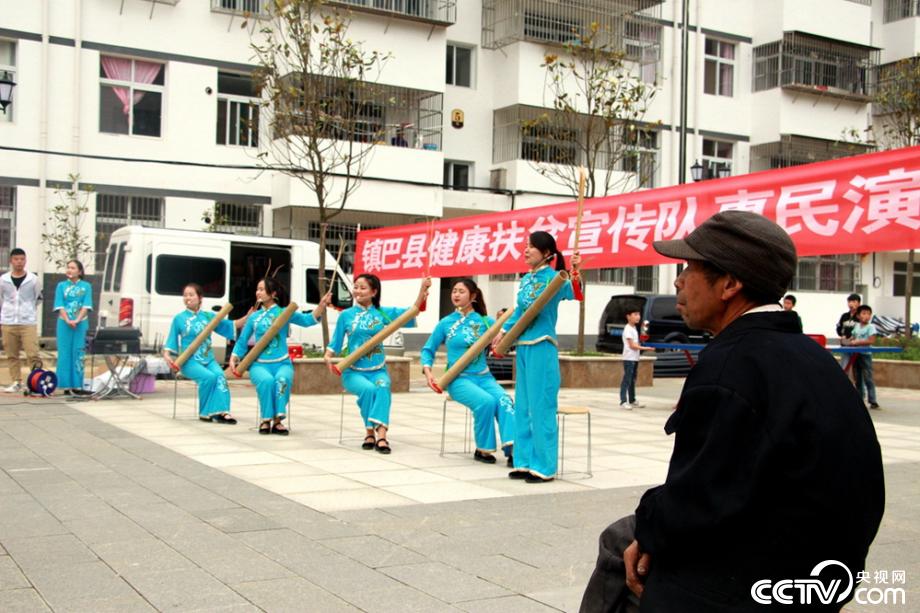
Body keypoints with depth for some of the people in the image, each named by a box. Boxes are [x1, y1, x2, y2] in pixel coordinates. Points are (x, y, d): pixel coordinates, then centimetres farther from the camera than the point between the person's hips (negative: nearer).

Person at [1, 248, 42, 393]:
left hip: (28, 322, -2)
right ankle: (16, 382, 13)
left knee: (33, 354, -9)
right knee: (12, 355, 6)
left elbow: (38, 298, 12)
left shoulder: (33, 279, 0)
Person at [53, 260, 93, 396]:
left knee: (78, 353, -1)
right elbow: (59, 305, 0)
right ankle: (66, 385, 2)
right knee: (65, 353, -1)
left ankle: (77, 385, 2)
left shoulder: (86, 286, 6)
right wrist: (67, 320, -13)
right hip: (64, 324, 1)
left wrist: (77, 320, -15)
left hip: (81, 324, -1)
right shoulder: (61, 286, 8)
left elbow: (86, 306, -2)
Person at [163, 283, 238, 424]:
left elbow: (231, 326, 12)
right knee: (208, 377, -30)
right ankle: (205, 412, -16)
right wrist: (167, 355, -11)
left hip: (208, 359, 3)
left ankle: (221, 411, -35)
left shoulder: (209, 316, 12)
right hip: (189, 360, -3)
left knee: (220, 375, -29)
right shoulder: (179, 319, 7)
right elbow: (171, 341, 7)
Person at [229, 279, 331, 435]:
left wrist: (321, 305, -25)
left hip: (282, 363, -1)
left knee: (282, 379, -36)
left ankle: (277, 420, -28)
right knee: (266, 380, -34)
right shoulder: (254, 317, 14)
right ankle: (265, 420, -19)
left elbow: (307, 320, -9)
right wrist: (234, 358, 4)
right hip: (260, 364, 1)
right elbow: (242, 340, 19)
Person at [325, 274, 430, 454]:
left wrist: (422, 290, -10)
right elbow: (336, 343, 7)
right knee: (368, 389, -33)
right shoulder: (346, 315, 4)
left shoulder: (383, 312, 7)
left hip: (378, 370, 1)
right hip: (354, 371, -1)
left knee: (383, 387, -33)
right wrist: (328, 356, -13)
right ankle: (370, 432, -18)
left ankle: (381, 434, -43)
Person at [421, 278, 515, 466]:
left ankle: (511, 450, -36)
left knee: (504, 400, -29)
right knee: (486, 401, -30)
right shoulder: (446, 323, 6)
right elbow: (428, 350, 12)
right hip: (459, 379, -2)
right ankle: (482, 450, -11)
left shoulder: (486, 322, 7)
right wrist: (427, 371, -4)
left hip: (483, 376, 2)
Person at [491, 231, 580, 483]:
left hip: (542, 348, -8)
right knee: (523, 407, 12)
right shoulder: (525, 280, 13)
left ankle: (544, 467, 5)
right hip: (523, 347, 8)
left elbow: (574, 293, -25)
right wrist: (503, 331, 26)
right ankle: (525, 462, 21)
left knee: (541, 408, -3)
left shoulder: (553, 277, -9)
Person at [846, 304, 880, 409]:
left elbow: (871, 341, -17)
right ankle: (859, 400, 19)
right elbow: (853, 337, 20)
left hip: (865, 355, -6)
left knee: (868, 379, -7)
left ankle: (873, 401, -5)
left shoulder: (870, 327, -7)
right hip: (856, 354, 6)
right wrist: (848, 341, 0)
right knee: (858, 379, 11)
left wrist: (857, 342, -18)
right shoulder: (857, 326, 11)